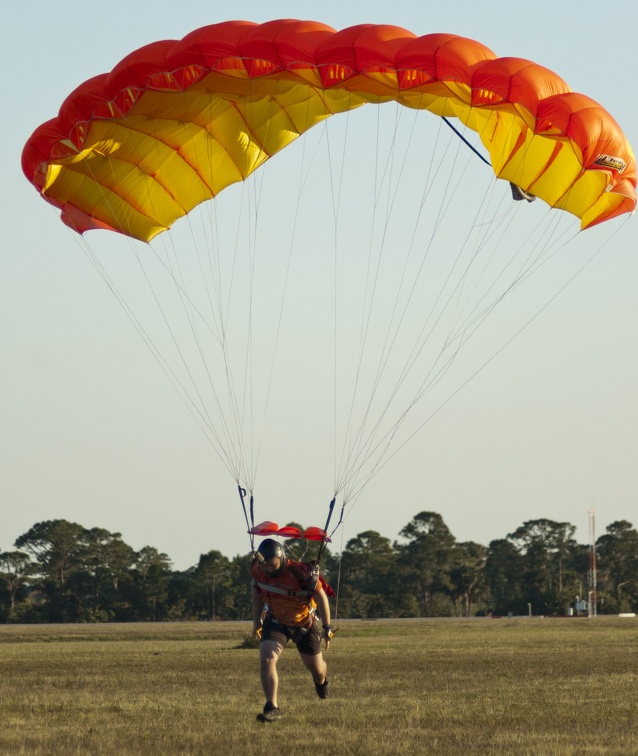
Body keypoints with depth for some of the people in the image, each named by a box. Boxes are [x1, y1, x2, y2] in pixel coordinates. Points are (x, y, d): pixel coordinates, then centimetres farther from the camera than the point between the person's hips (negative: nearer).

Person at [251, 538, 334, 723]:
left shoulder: (301, 573, -33)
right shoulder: (258, 570, -20)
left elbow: (320, 596, -20)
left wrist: (326, 627, -16)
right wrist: (256, 619, 6)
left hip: (304, 623, -2)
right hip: (275, 622, 2)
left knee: (315, 667, 15)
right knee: (266, 659, -21)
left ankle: (321, 679, 54)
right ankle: (272, 708, -18)